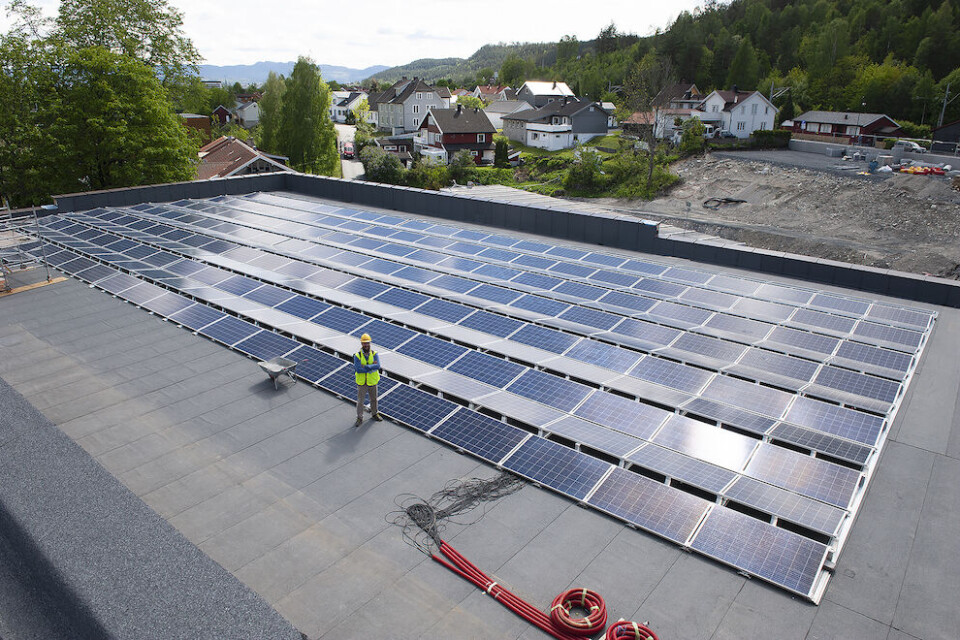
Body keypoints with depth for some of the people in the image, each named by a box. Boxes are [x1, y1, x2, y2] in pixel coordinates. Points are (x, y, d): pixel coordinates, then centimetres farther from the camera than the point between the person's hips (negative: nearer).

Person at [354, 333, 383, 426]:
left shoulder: (374, 354, -11)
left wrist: (365, 367, -32)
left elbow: (378, 366, -25)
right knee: (360, 401, 6)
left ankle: (375, 414, 42)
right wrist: (372, 367, -25)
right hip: (362, 382, -2)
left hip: (372, 382, 2)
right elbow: (358, 369, -26)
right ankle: (360, 419, 21)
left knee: (374, 399, 20)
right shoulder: (357, 356, -15)